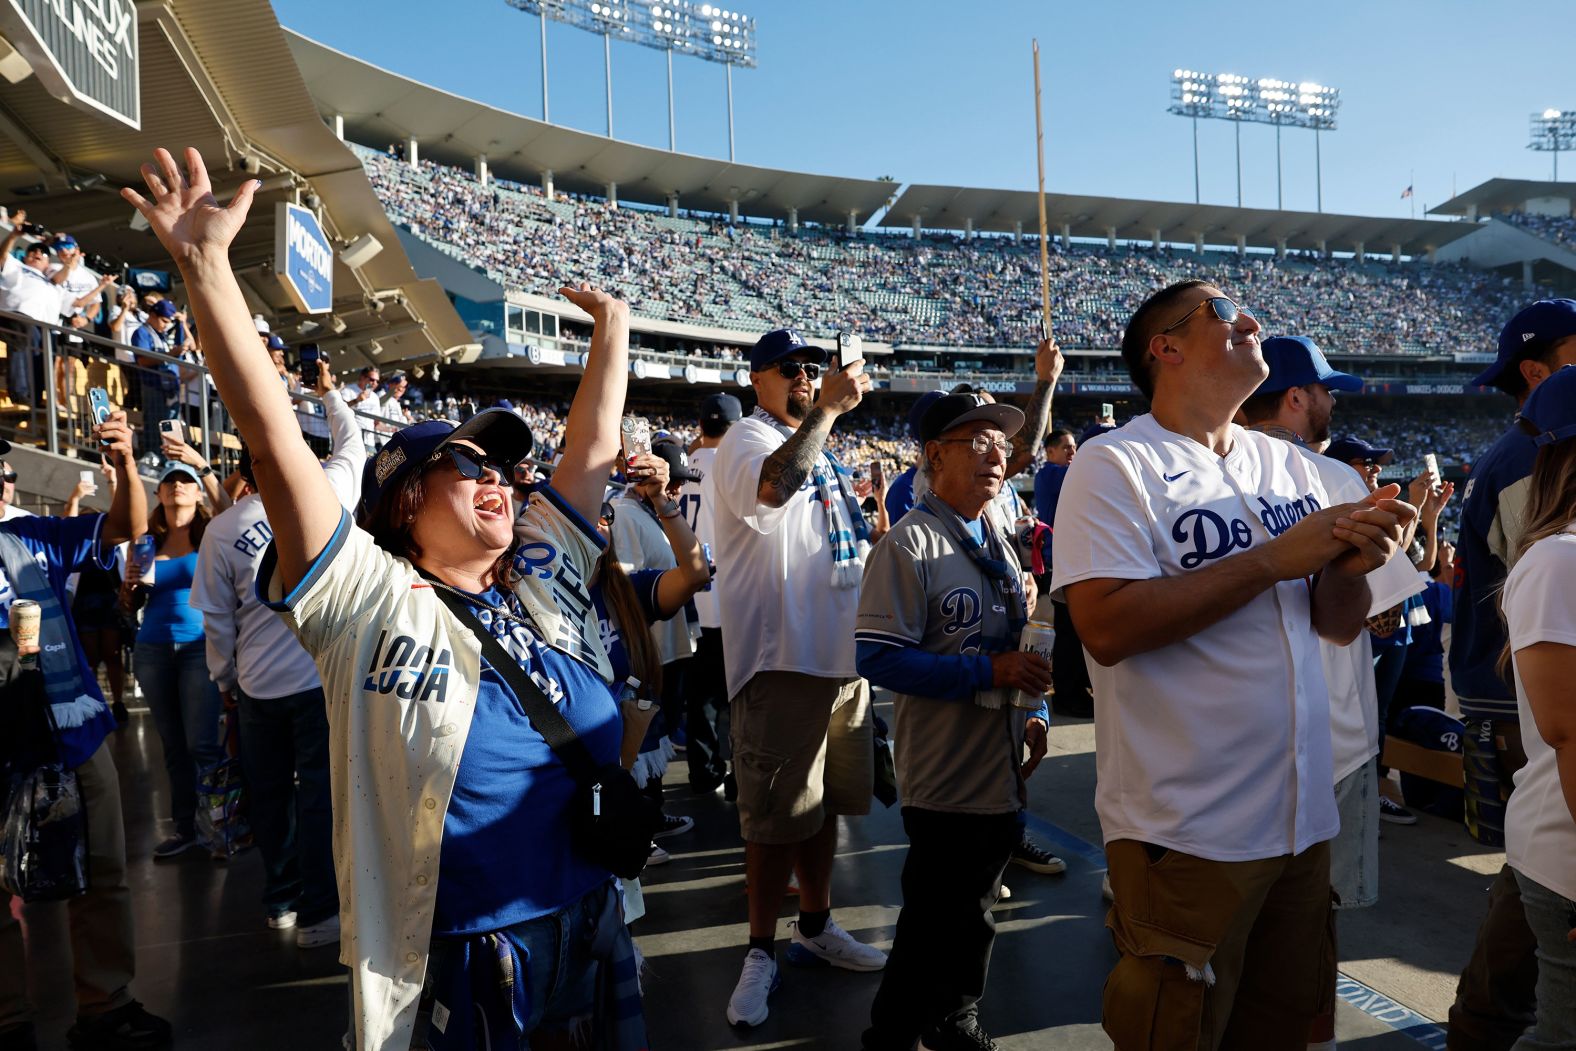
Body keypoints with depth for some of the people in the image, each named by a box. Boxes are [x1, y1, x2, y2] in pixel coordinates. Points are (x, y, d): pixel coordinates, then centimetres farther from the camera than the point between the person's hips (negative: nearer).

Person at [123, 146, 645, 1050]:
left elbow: (595, 446, 9)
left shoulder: (546, 583, 4)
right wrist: (206, 263, -19)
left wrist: (614, 325, 13)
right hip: (452, 968, -4)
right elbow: (276, 437, -17)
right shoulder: (369, 602, -11)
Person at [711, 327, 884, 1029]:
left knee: (823, 801, 17)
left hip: (842, 654, 8)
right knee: (777, 814, -1)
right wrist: (827, 409, -29)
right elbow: (770, 488, -32)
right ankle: (761, 952, 15)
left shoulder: (822, 449, 19)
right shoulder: (747, 438, -6)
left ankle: (816, 927, 33)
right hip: (782, 656, -8)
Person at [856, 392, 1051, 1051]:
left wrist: (1034, 709, 9)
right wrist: (988, 672, -27)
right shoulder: (909, 544, -16)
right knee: (935, 925, 4)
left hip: (1004, 770, 8)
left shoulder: (998, 543, 11)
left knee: (974, 915, 21)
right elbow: (879, 656, -24)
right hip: (946, 780, -8)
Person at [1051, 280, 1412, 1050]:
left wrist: (1352, 563, -10)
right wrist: (1274, 559, -20)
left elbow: (1337, 625, 12)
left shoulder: (1288, 465, 9)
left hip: (1302, 816, 7)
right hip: (1184, 833, -6)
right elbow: (1108, 627, -23)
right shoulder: (1115, 465, -11)